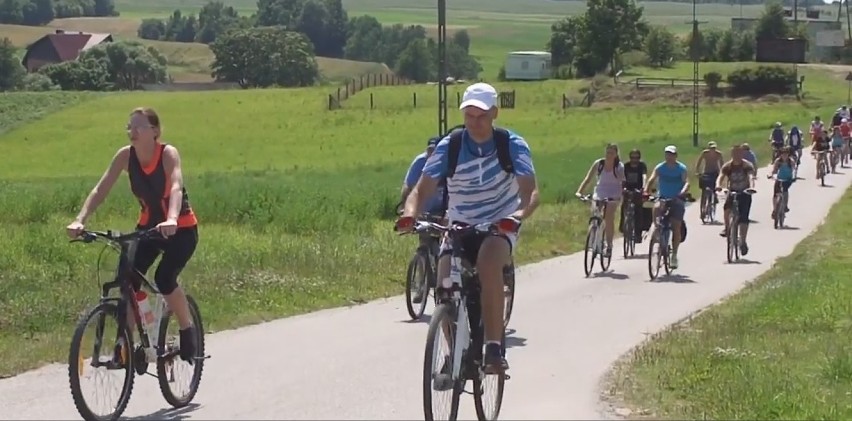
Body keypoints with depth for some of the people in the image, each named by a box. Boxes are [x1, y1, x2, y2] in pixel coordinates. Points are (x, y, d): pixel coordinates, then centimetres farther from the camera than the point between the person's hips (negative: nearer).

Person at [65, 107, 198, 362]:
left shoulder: (168, 154, -24)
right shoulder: (125, 156, -12)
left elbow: (176, 187, -41)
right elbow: (100, 190, -18)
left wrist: (171, 220, -60)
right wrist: (80, 220, -34)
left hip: (181, 228, -4)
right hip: (148, 225, 4)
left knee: (164, 277, -23)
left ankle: (188, 332, -1)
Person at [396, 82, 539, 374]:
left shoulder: (513, 145, -12)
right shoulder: (449, 147, -9)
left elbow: (531, 192, -20)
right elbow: (422, 189, -14)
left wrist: (520, 213, -43)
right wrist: (410, 214, -36)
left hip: (499, 227, -2)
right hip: (459, 227, 2)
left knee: (489, 259, -35)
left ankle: (494, 348, -33)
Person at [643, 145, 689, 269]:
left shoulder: (682, 168, -4)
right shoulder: (660, 167, 0)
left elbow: (687, 182, -17)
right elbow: (651, 180, -12)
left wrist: (682, 193, -38)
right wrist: (646, 191, -31)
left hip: (676, 200, -1)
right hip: (662, 198, 1)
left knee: (676, 227, -6)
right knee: (656, 208, -34)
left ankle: (674, 255, 3)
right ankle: (657, 230, -13)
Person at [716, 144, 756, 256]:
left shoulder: (747, 165, -12)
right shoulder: (727, 166, -5)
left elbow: (751, 177, -28)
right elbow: (721, 176, -18)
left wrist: (751, 187, -48)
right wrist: (718, 185, -40)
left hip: (744, 193, -2)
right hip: (732, 192, 2)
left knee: (744, 218, -9)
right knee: (727, 207, -24)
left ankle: (743, 242, -2)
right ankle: (726, 228, -2)